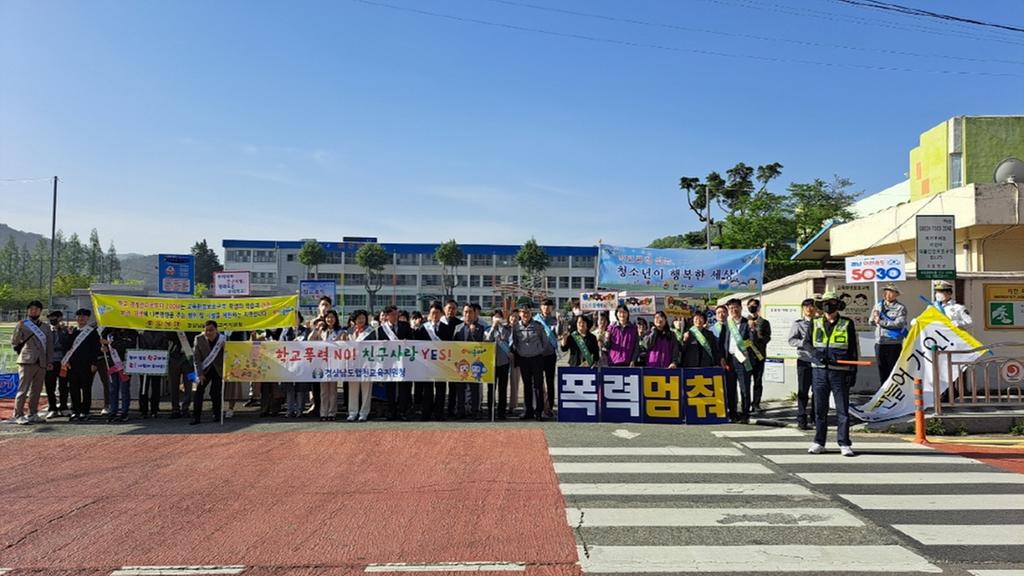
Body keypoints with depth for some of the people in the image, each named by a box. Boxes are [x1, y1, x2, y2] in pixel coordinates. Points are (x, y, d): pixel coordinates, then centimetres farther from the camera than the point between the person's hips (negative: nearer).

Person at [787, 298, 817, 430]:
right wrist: (803, 343, -21)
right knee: (803, 391, 1)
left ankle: (814, 416, 27)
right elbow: (791, 340, -7)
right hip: (804, 361, -2)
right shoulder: (798, 324, 2)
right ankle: (801, 420, 6)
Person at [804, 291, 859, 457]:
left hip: (840, 372, -2)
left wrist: (853, 371, -1)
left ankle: (844, 444, 7)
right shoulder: (815, 323, 10)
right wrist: (817, 353, -9)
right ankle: (819, 442, 14)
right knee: (820, 408, 7)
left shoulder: (847, 324, 5)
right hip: (819, 370, 2)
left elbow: (853, 350, 5)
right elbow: (806, 343, 11)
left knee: (843, 409, 0)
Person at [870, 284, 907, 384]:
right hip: (879, 342, 5)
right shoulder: (879, 305, 12)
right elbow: (872, 322, 14)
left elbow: (899, 323, -16)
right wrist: (874, 317, -7)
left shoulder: (900, 308, -3)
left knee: (894, 370, 0)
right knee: (882, 369, 12)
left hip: (894, 344, -5)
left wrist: (881, 322, -15)